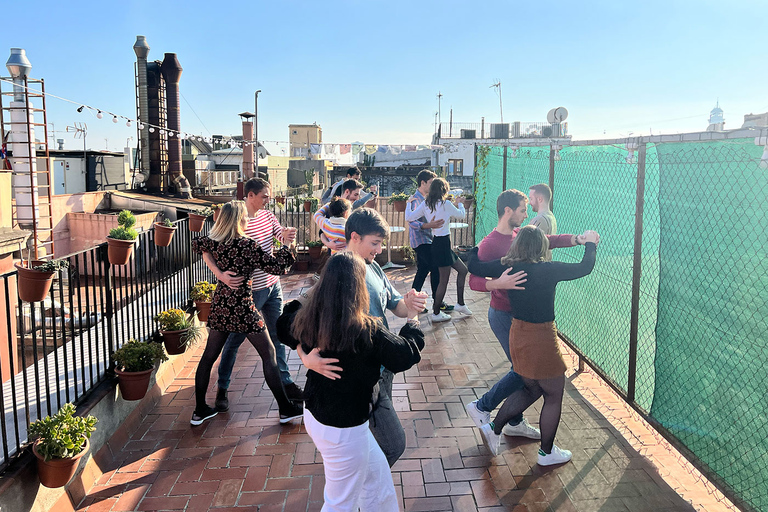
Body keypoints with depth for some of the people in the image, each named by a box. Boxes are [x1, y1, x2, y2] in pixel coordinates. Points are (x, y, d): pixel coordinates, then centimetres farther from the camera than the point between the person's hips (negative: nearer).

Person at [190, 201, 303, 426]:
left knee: (208, 356, 15)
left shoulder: (214, 242, 1)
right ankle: (285, 409, 11)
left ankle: (199, 411, 25)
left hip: (219, 305, 6)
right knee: (268, 354, 5)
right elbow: (276, 266, -17)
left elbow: (196, 243, 23)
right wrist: (286, 246, -3)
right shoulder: (247, 245, -18)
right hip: (242, 306, -6)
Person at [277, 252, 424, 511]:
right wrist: (412, 329, 4)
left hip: (314, 414, 7)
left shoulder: (306, 320, -10)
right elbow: (406, 355, -14)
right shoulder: (367, 331, -29)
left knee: (377, 472, 27)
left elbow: (283, 327, 13)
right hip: (344, 429, -7)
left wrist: (293, 305, 32)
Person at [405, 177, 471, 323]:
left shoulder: (425, 204, 2)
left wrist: (409, 203, 16)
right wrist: (459, 203, 19)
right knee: (444, 280, 2)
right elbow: (462, 215, -1)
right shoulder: (445, 204, -16)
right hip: (443, 243, -8)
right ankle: (436, 313, 11)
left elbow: (409, 217, 0)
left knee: (463, 270, 19)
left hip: (436, 242, 8)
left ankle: (460, 304, 25)